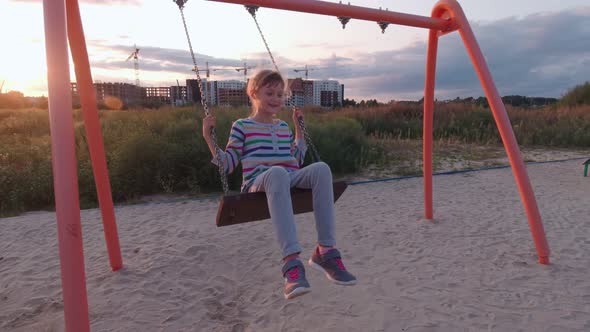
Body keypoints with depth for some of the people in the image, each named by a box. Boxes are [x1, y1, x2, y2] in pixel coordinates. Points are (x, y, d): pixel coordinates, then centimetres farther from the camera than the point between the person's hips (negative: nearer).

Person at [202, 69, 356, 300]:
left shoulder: (283, 127, 25)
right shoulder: (242, 126, 12)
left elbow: (297, 160, 32)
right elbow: (227, 164, 8)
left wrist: (299, 127, 29)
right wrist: (208, 136, -1)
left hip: (291, 179, 4)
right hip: (259, 182, -4)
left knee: (321, 168, -30)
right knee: (277, 172, -43)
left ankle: (325, 250, -31)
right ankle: (291, 260, -50)